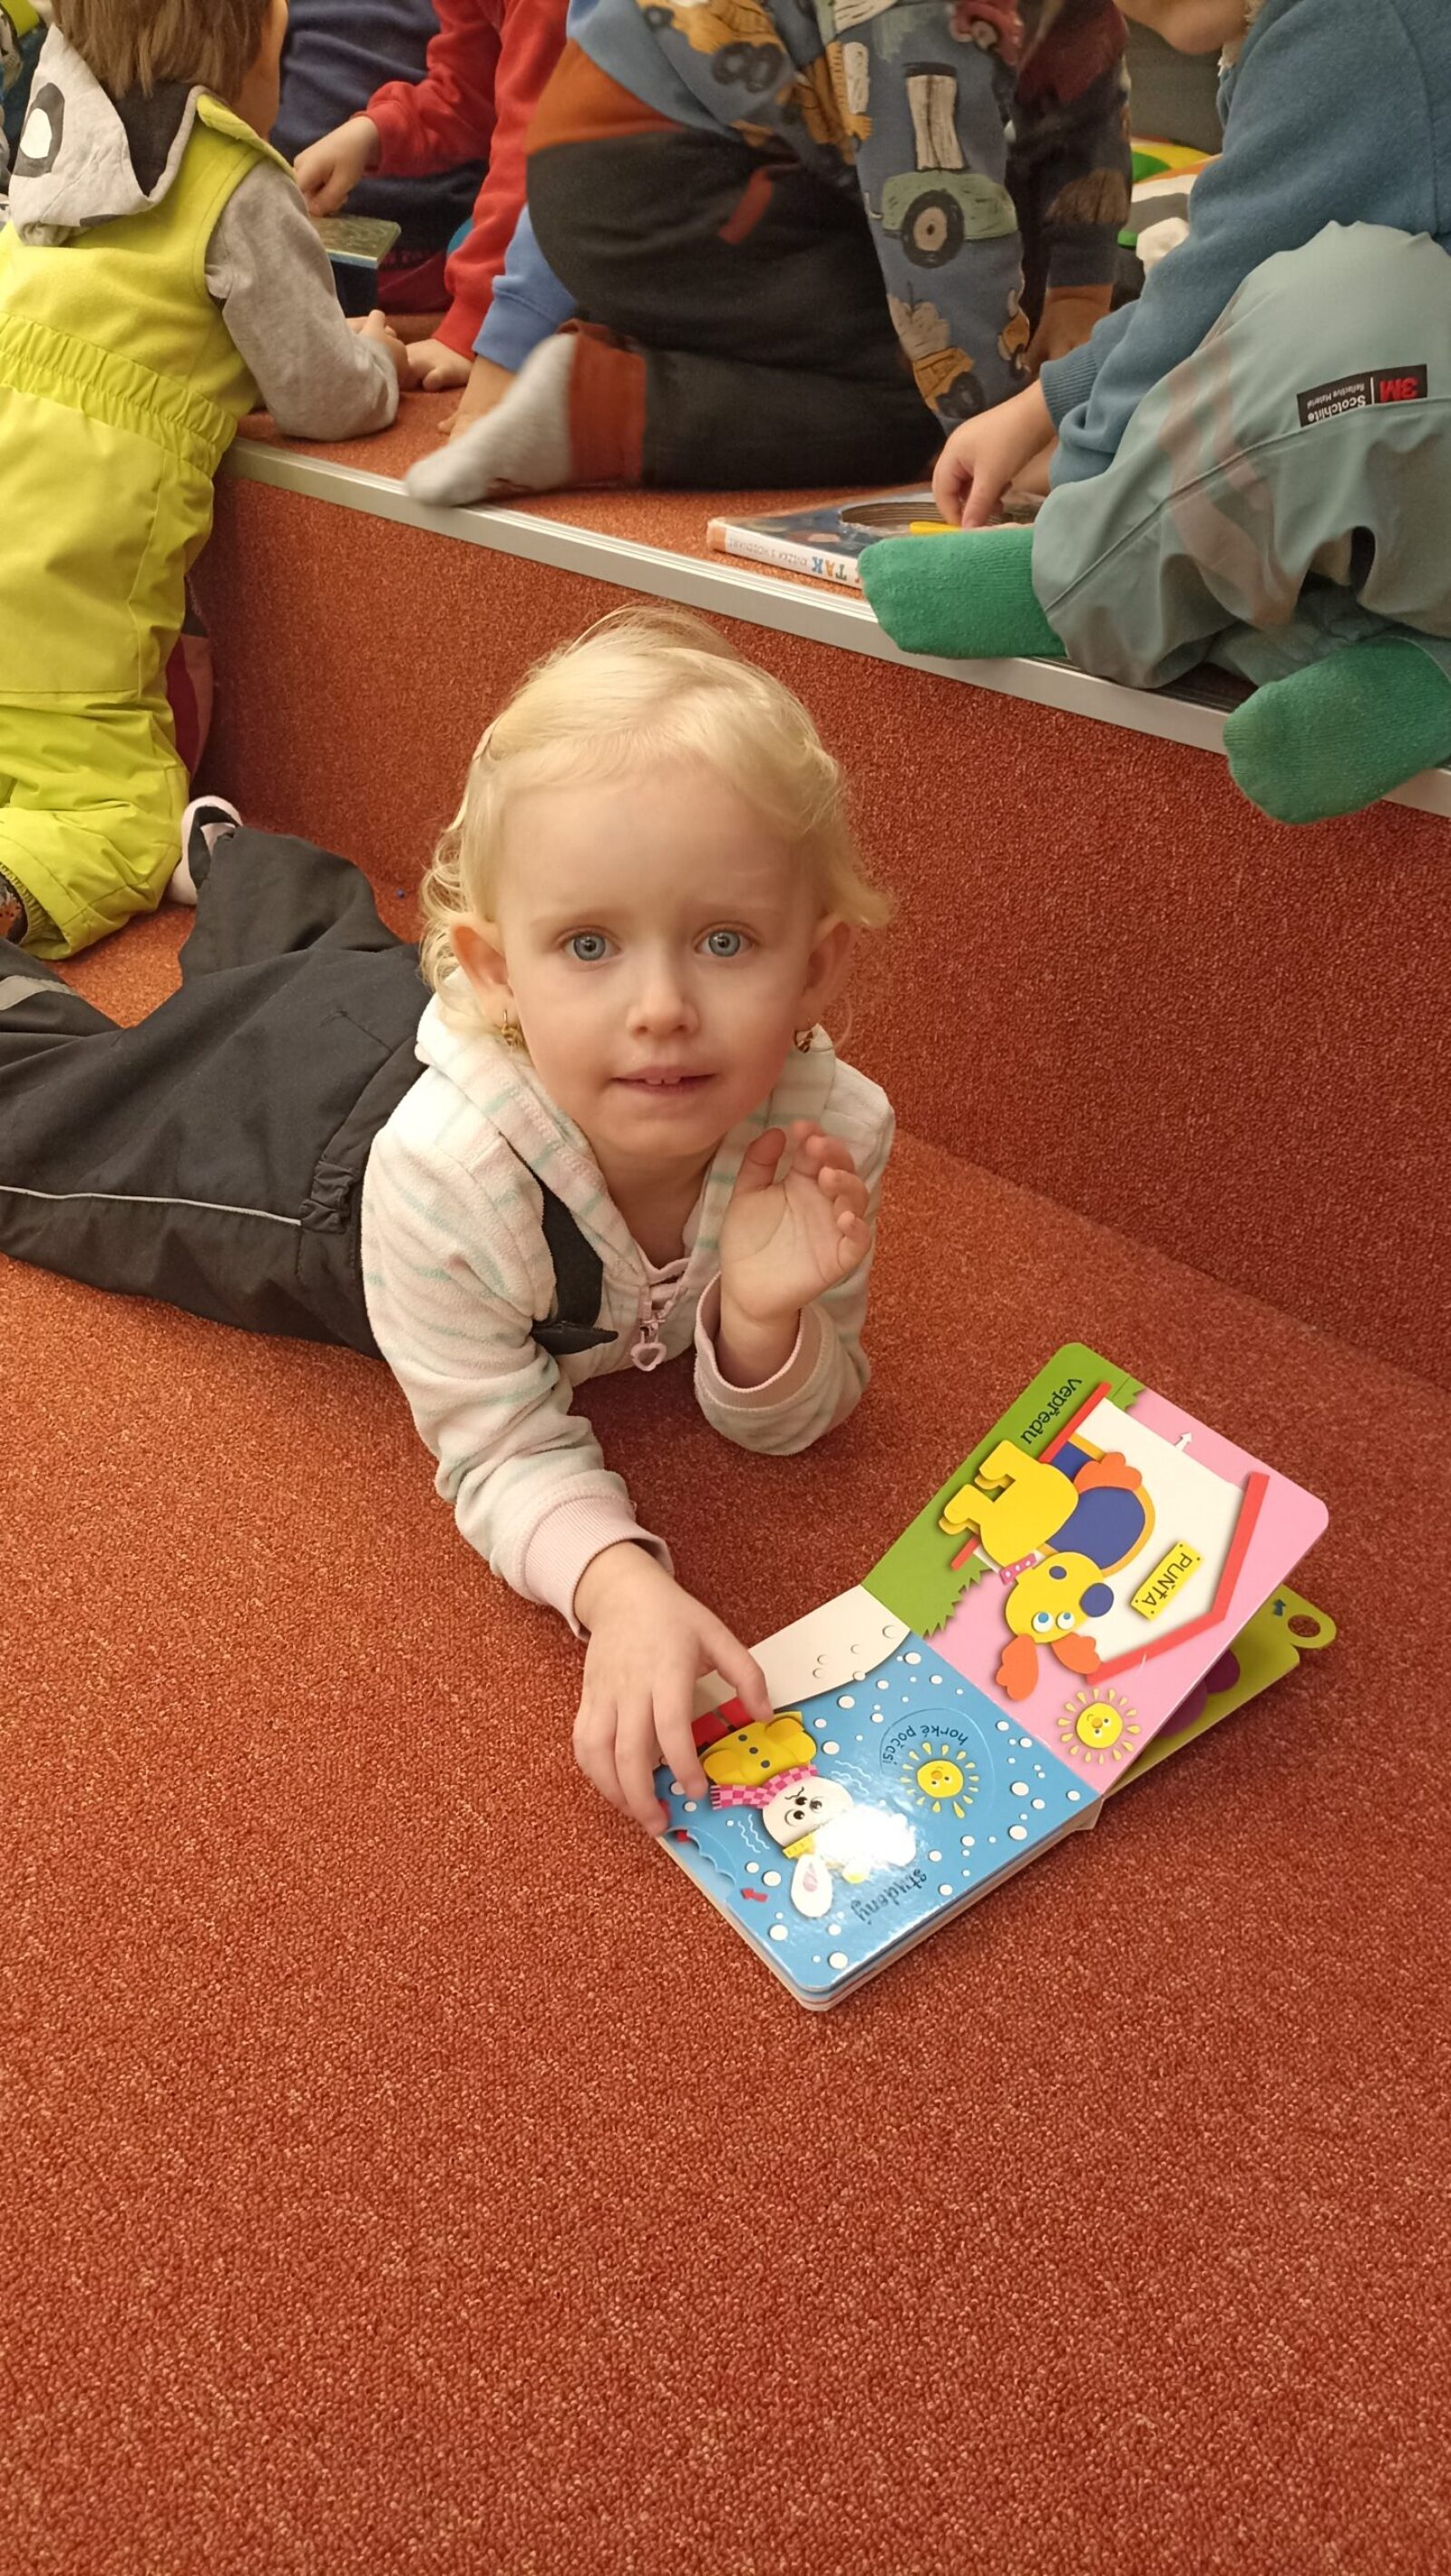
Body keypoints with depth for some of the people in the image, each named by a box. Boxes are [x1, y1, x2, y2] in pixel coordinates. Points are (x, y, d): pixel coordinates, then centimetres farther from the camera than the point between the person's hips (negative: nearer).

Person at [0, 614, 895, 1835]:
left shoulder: (833, 1127, -39)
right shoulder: (442, 1171, -49)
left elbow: (784, 1426, -25)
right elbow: (510, 1455, -38)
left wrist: (764, 1321, -48)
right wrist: (622, 1587, -59)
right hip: (307, 1116, -4)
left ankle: (231, 856, 67)